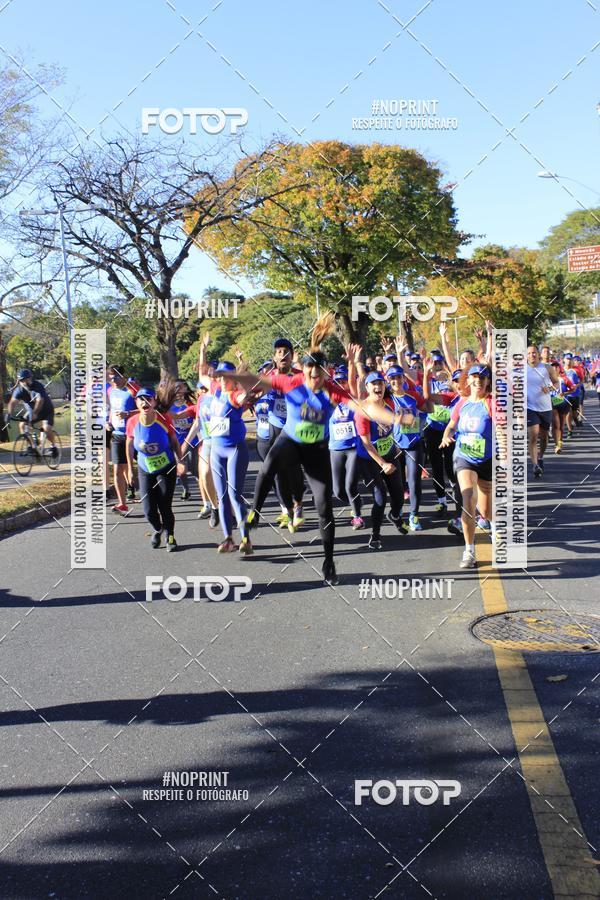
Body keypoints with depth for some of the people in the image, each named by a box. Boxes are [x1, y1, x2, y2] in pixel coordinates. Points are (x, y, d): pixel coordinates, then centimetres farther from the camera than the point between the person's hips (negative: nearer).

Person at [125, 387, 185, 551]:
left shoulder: (165, 419, -16)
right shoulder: (132, 422, -12)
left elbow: (174, 441, -3)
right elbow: (129, 444, 4)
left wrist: (179, 461, -13)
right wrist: (130, 468, 7)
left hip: (167, 469, -2)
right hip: (145, 471, 2)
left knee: (165, 507, -5)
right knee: (148, 510, -1)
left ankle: (170, 537, 23)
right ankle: (157, 530, 34)